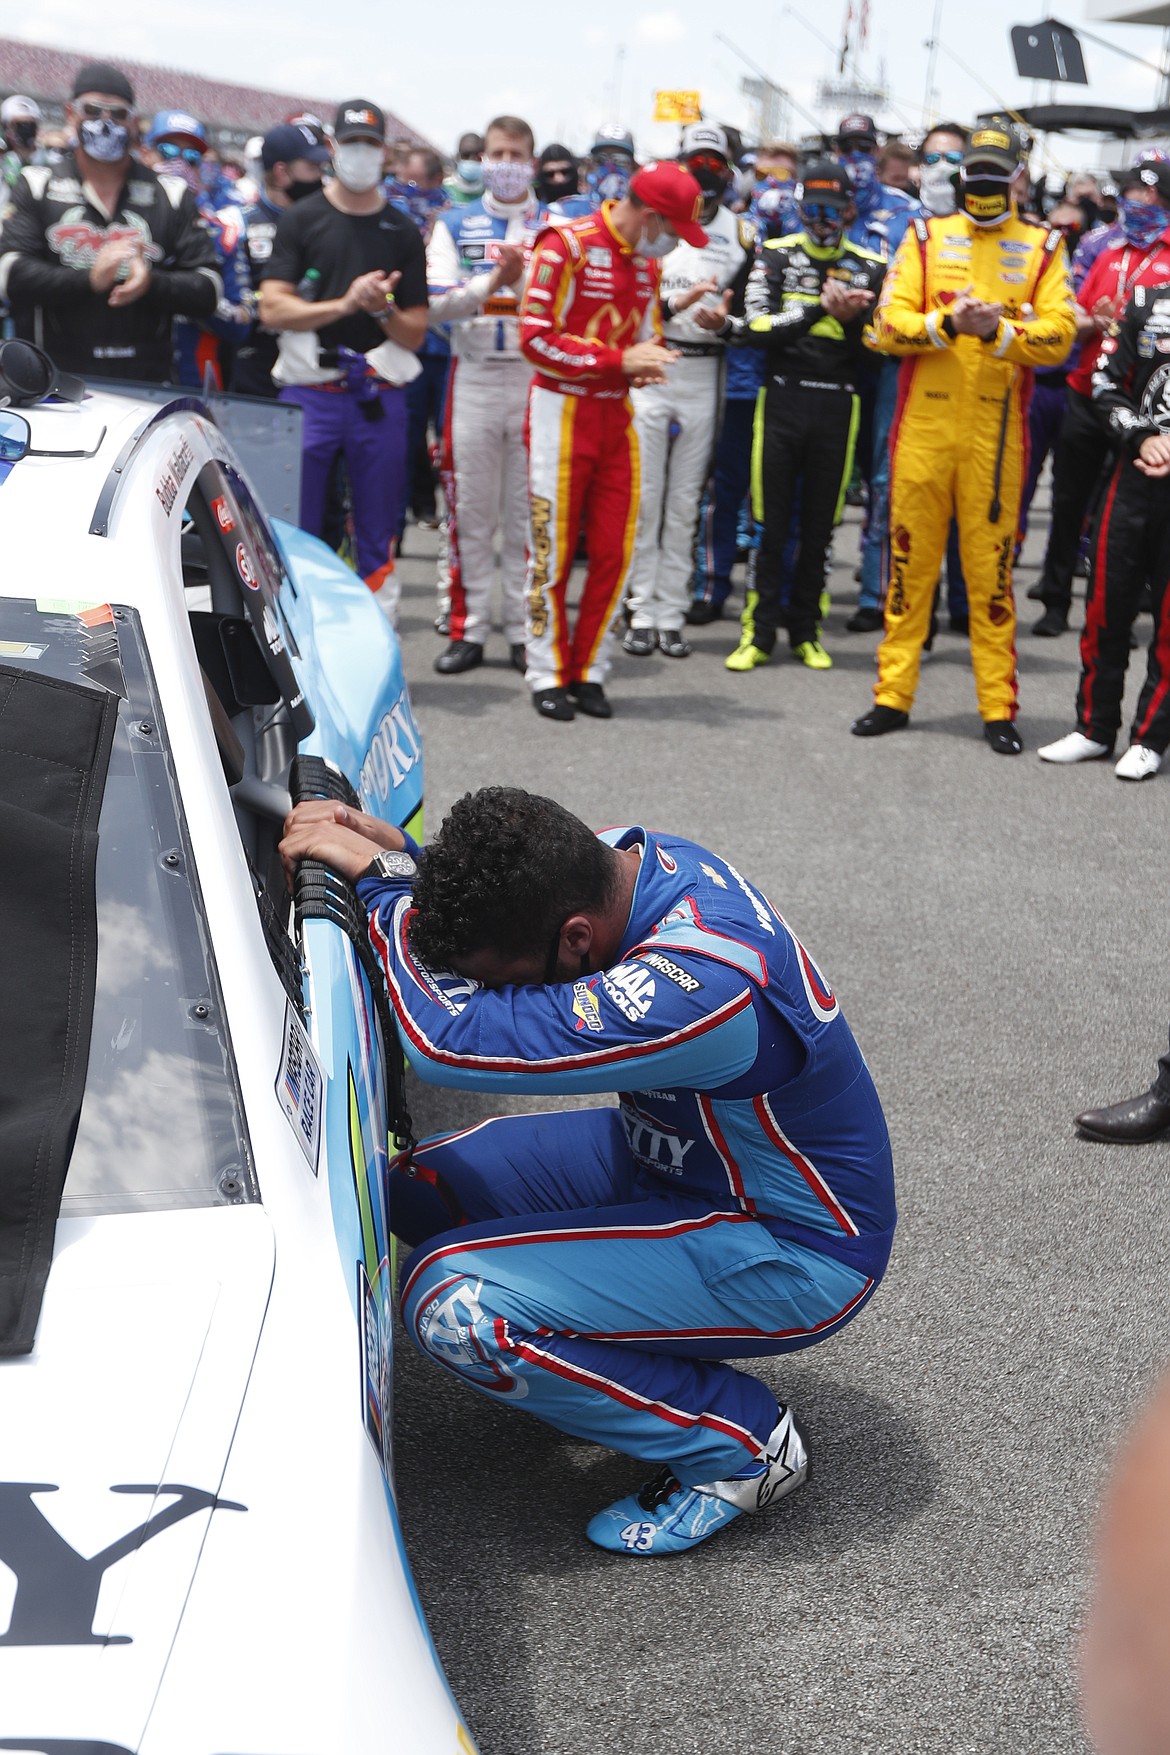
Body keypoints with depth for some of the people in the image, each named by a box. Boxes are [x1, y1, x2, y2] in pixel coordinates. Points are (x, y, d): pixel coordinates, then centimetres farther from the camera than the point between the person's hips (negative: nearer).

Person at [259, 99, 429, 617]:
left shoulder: (403, 233, 12)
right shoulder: (301, 219, 6)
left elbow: (415, 335, 10)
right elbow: (272, 309, -4)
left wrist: (382, 308, -10)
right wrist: (343, 304, -15)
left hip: (379, 398, 2)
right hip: (309, 394, -2)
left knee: (378, 534, 4)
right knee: (298, 531, -1)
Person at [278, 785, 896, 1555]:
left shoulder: (700, 990, -37)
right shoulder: (628, 860, -11)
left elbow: (454, 1038, -38)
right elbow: (483, 921, 9)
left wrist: (381, 882, -25)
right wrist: (398, 856, -10)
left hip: (795, 1253, -9)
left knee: (454, 1304, -21)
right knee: (420, 1185, 1)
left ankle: (739, 1443, -3)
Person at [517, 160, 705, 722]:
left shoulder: (646, 263, 12)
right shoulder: (566, 246, -11)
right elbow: (535, 339, -16)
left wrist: (649, 360, -2)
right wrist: (619, 360, -18)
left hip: (617, 414, 7)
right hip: (562, 410, -7)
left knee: (614, 551, 4)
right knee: (553, 549, -2)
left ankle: (589, 671, 14)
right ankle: (547, 674, 8)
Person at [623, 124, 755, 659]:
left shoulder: (741, 234, 10)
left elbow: (747, 312, 10)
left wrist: (726, 317, -11)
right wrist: (676, 303, -20)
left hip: (703, 375, 2)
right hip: (649, 369, -2)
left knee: (684, 502, 5)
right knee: (644, 498, -3)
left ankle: (671, 613, 10)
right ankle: (642, 610, 4)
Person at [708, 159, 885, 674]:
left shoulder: (869, 268, 8)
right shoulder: (776, 255, 5)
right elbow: (757, 327, -9)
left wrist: (851, 320, -15)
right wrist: (819, 310, -18)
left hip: (837, 406, 1)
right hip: (782, 399, -1)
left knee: (818, 528, 7)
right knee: (772, 525, 0)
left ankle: (805, 632, 17)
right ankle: (759, 632, 6)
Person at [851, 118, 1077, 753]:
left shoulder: (1042, 248, 8)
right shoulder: (926, 237, 9)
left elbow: (1058, 335, -2)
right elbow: (889, 323, -1)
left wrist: (997, 332, -18)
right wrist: (948, 324, -16)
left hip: (996, 430, -1)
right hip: (923, 423, 1)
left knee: (991, 568, 1)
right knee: (910, 561, 5)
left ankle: (997, 707, 7)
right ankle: (893, 695, 14)